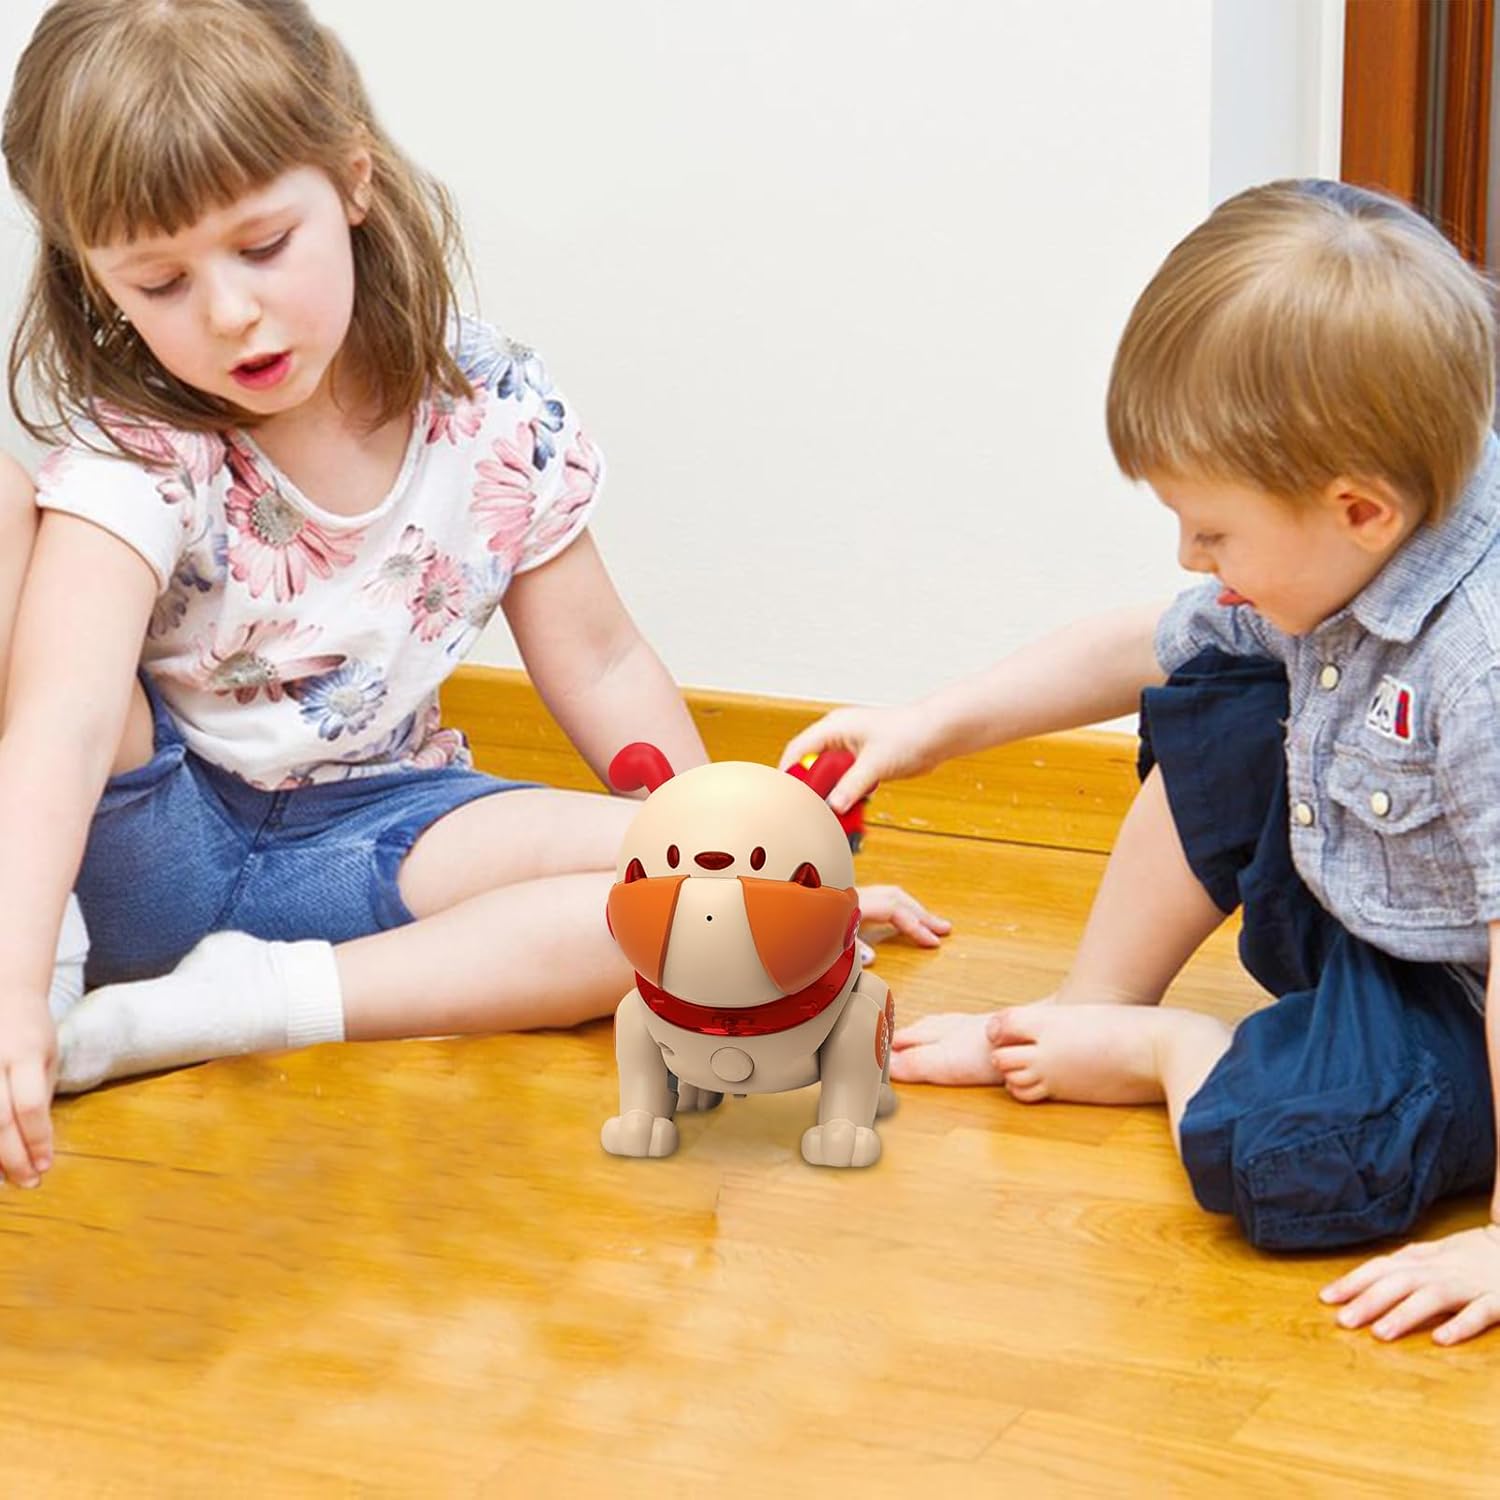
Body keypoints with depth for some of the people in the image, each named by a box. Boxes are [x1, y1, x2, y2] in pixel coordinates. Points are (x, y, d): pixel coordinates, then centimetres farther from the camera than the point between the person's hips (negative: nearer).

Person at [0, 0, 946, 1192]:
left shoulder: (500, 417, -9)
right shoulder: (134, 455, -22)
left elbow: (599, 666, 5)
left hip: (374, 838, 4)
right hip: (155, 838, -3)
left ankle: (228, 1007, -27)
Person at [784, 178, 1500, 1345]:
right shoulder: (1326, 572, -7)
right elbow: (1142, 648, 12)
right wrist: (931, 728, 10)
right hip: (1356, 929, 9)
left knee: (1277, 1152, -33)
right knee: (1211, 705, 7)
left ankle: (1159, 1055, 2)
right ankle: (1097, 1011, 19)